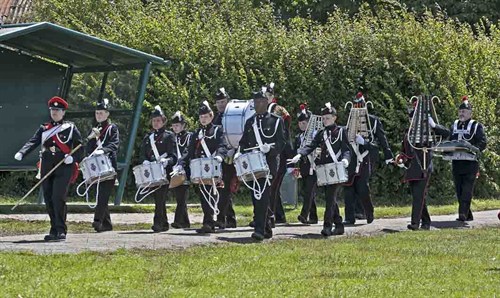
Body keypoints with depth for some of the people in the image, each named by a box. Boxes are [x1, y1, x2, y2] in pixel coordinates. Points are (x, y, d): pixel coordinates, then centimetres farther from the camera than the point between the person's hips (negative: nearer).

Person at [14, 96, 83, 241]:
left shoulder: (70, 127, 7)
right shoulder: (44, 128, 16)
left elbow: (79, 147, 5)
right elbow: (33, 142, 3)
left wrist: (73, 157, -16)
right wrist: (21, 153, -16)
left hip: (64, 168, -4)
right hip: (47, 168, 4)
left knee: (58, 197, -16)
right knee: (49, 200, 3)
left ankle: (61, 231, -13)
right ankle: (54, 230, 11)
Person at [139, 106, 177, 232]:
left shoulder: (169, 136, 4)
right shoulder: (147, 137, 18)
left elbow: (173, 155, -4)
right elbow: (143, 154, 12)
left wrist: (167, 160, -26)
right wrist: (145, 161, -10)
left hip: (164, 171, -5)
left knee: (160, 197, -15)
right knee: (157, 198, 6)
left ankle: (158, 222, -18)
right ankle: (164, 224, 14)